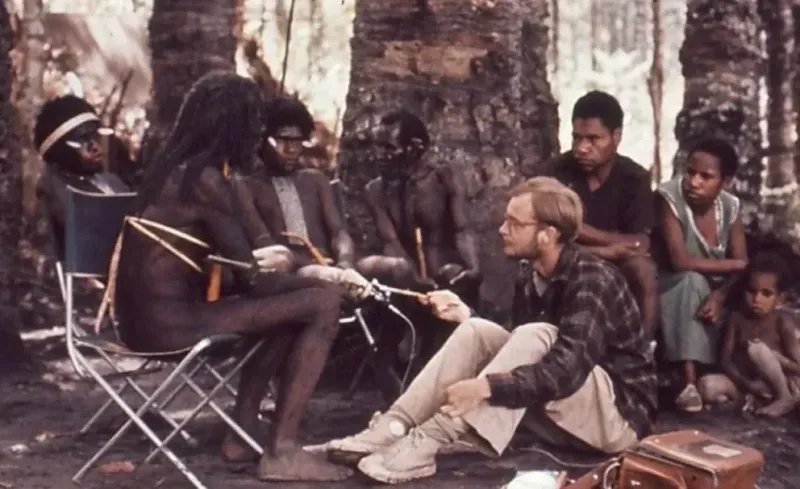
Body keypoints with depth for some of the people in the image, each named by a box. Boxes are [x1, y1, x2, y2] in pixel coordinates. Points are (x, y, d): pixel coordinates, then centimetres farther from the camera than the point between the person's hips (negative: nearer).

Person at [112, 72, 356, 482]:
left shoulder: (171, 168, 13)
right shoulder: (205, 178, -14)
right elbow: (249, 280, -11)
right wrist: (311, 276, 3)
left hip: (147, 316, 10)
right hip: (170, 321, -10)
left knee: (286, 307, 24)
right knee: (324, 302, -11)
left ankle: (243, 433, 20)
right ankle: (281, 451, -7)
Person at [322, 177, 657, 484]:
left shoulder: (591, 280, -20)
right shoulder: (530, 284, 4)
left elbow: (568, 369, -33)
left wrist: (485, 387, -40)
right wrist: (466, 316, -5)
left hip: (620, 414, -7)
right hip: (565, 415, 7)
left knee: (536, 338, -31)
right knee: (476, 332, -8)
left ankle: (429, 442, -35)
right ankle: (394, 426, -21)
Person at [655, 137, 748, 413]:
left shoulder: (730, 206, -6)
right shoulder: (669, 196, -21)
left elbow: (742, 266, -11)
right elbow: (680, 261, -28)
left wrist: (720, 296, -31)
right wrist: (733, 265, -21)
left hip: (712, 291, 4)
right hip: (673, 290, -4)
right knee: (693, 281, -36)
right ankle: (689, 382, -40)